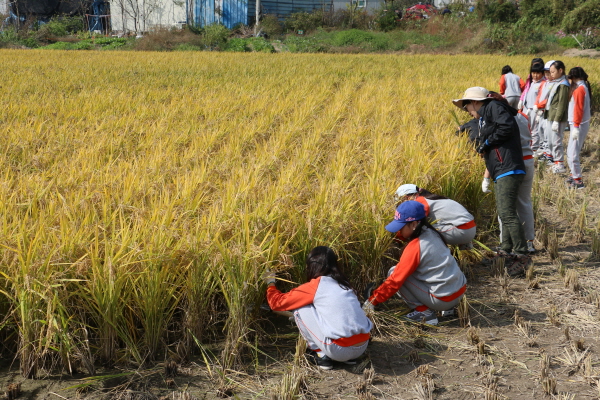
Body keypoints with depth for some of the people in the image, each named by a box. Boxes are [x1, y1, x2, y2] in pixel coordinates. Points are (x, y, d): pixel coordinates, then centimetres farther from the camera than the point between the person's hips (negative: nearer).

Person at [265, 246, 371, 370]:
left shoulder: (315, 286, -4)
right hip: (363, 346, 7)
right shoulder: (343, 284, 14)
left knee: (300, 309, 6)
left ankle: (321, 356, 10)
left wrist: (270, 283, 23)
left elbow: (277, 303, 2)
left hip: (340, 350, -6)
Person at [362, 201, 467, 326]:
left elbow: (395, 280, -16)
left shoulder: (415, 247, -17)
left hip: (444, 299, -8)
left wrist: (372, 301, -10)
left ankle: (424, 312, -3)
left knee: (393, 273, -5)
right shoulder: (432, 234, 4)